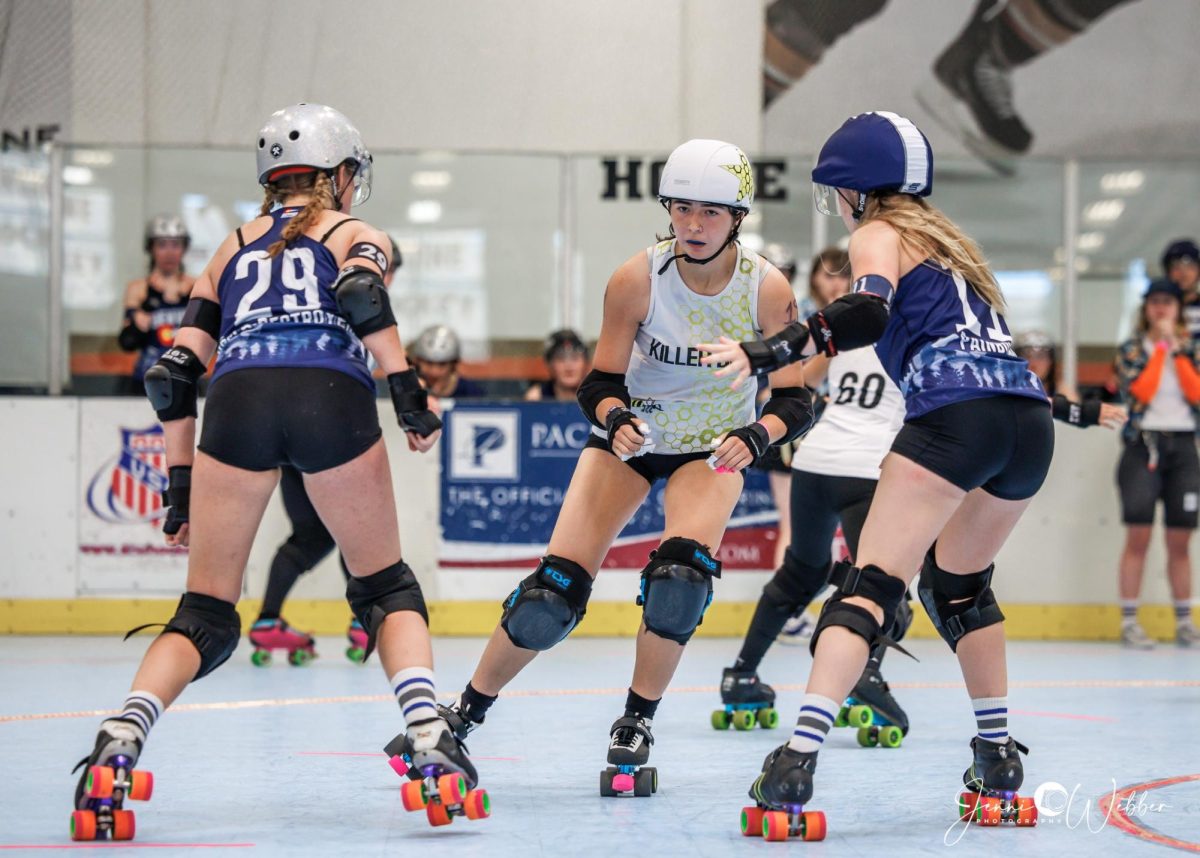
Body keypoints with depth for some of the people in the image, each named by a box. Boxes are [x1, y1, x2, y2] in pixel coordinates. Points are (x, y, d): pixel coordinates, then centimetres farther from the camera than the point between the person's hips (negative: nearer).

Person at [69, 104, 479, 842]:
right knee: (387, 587, 17)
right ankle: (427, 733, -5)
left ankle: (119, 742, -15)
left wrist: (181, 482, 28)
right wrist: (411, 395, -3)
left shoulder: (234, 247, 32)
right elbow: (362, 296, -3)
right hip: (333, 396, -2)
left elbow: (173, 376, 24)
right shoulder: (356, 235, 24)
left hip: (239, 398, 2)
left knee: (206, 615, 9)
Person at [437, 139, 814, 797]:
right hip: (630, 437, 0)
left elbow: (794, 402, -16)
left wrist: (755, 436, -36)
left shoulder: (767, 290, -21)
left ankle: (635, 729, -7)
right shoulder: (637, 279, -22)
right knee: (553, 590, -11)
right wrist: (616, 419, -37)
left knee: (681, 576, -27)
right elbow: (600, 384, -15)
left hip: (712, 447, 0)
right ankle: (463, 716, 9)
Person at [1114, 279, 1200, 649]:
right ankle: (1129, 622, -7)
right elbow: (1141, 391, -11)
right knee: (1138, 536, -9)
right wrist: (1161, 347, -9)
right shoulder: (1131, 349, 4)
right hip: (1143, 445, -2)